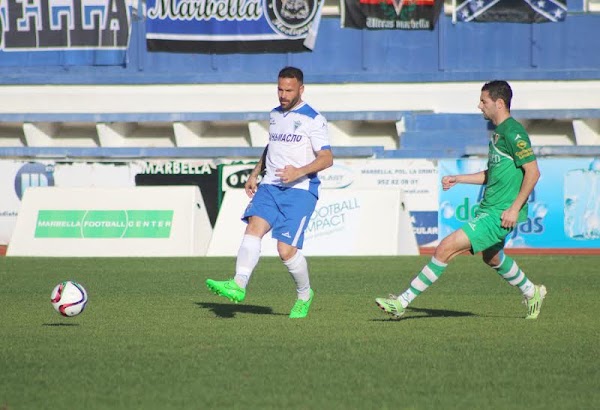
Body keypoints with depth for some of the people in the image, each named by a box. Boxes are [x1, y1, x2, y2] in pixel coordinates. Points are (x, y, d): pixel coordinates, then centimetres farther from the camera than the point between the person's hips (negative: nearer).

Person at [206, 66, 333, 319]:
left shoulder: (313, 119, -4)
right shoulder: (275, 115, 18)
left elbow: (327, 158, -11)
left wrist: (299, 172, -26)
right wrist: (255, 174, 24)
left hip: (300, 190, -6)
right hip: (270, 185, 6)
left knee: (286, 250, -12)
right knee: (254, 227, -20)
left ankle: (304, 295, 14)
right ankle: (238, 285, -35)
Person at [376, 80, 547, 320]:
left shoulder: (513, 133, -15)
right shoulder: (498, 131, 15)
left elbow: (533, 172, -19)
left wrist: (515, 208, -22)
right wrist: (458, 179, 17)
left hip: (499, 214, -11)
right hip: (488, 209, 11)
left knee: (446, 248, -16)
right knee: (491, 257, 31)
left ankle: (402, 302, -15)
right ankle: (532, 293, 50)